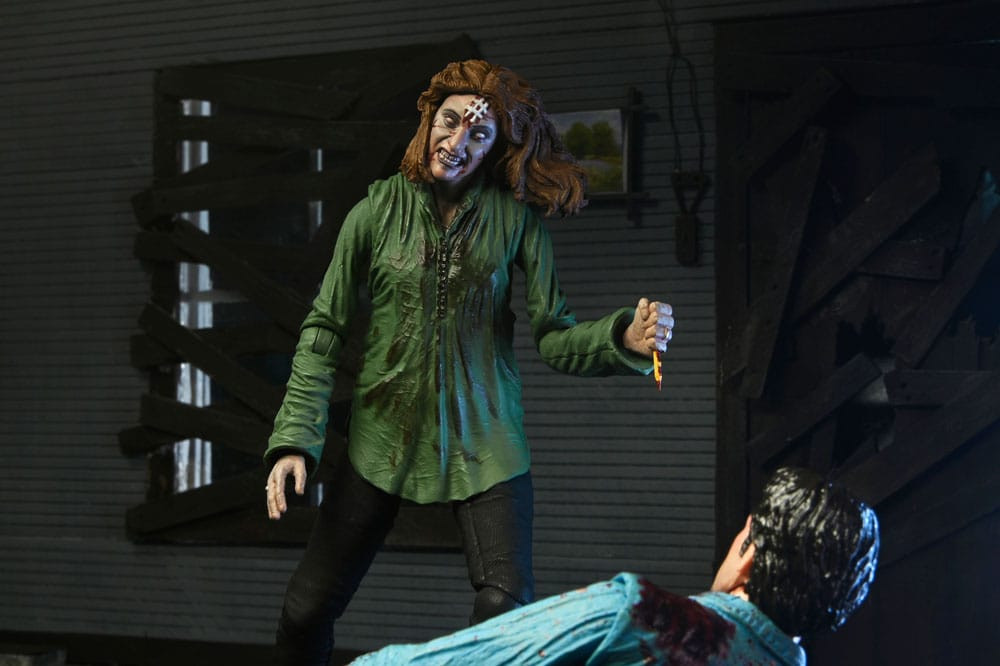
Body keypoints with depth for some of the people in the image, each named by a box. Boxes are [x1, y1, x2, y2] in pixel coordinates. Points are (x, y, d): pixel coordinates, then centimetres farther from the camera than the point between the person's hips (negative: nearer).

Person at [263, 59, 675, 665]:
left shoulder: (516, 217, -3)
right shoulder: (380, 210, -3)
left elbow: (554, 337, -6)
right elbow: (325, 329, -2)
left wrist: (625, 338, -26)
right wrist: (294, 439, -10)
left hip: (483, 441, 0)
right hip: (384, 436, 1)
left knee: (510, 611, -14)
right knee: (306, 609, -1)